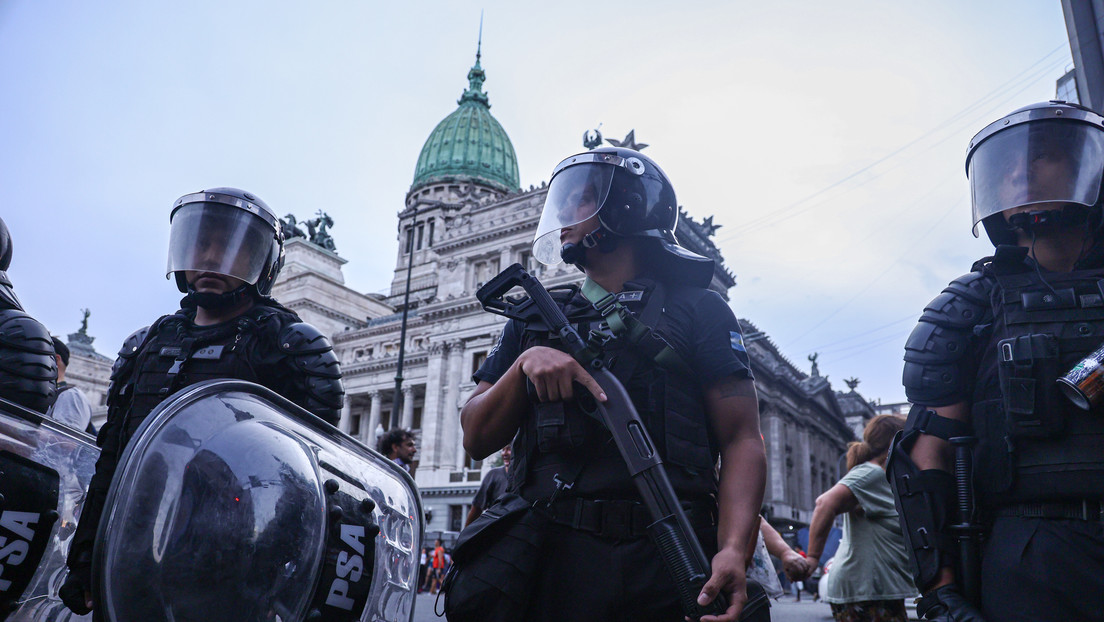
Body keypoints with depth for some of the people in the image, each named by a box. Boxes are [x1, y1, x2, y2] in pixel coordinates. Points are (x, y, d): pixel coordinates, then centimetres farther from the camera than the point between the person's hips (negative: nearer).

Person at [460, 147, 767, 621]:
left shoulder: (696, 310, 5)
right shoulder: (535, 320, 15)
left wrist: (734, 550, -21)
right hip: (548, 563, 3)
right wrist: (525, 363, -8)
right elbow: (477, 440, 10)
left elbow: (741, 440, -4)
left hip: (662, 565, -2)